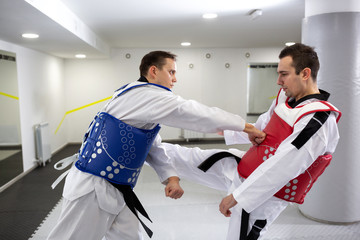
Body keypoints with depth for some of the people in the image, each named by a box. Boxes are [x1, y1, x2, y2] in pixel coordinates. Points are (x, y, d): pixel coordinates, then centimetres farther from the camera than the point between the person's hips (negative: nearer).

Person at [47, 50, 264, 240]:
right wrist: (245, 126, -16)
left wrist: (171, 177, 0)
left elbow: (154, 146, 13)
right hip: (92, 187, -10)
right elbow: (193, 113, -24)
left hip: (112, 187, 10)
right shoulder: (144, 94, -19)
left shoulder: (142, 99, 14)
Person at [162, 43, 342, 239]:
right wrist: (228, 130, 30)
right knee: (191, 158, 8)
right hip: (242, 166, 7)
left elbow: (283, 168, -29)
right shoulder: (286, 97, 2)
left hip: (262, 195, -7)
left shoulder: (319, 120, -25)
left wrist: (237, 196, -25)